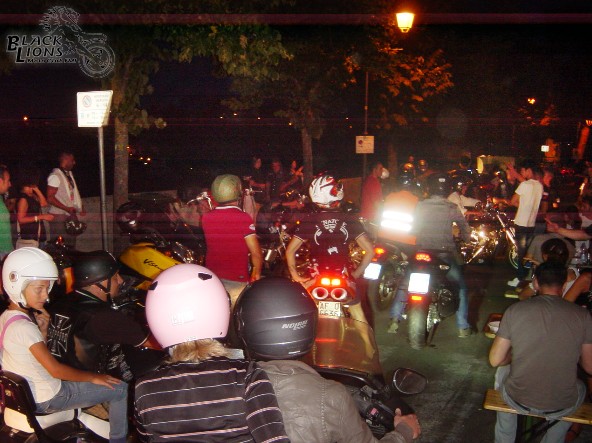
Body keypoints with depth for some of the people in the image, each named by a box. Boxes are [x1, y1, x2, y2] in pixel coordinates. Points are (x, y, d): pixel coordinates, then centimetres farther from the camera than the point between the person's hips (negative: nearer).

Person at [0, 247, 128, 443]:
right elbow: (54, 369, -26)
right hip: (48, 399, -10)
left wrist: (42, 328, -6)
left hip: (25, 392, 10)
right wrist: (93, 377, -16)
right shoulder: (24, 327, -27)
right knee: (121, 389, -6)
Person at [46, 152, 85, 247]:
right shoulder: (55, 176, -11)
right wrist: (67, 208, -23)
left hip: (70, 215, 8)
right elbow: (50, 198, -17)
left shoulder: (69, 174, 15)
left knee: (71, 246, 11)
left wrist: (80, 208, 7)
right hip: (59, 216, -8)